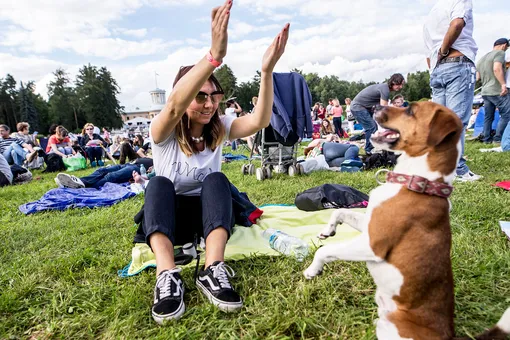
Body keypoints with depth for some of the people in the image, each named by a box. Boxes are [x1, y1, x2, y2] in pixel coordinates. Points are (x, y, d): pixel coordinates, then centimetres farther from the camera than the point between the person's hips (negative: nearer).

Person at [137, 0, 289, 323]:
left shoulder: (220, 127, -5)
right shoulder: (163, 132, -15)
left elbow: (260, 121, -24)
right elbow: (174, 106, -40)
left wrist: (267, 70, -40)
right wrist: (214, 56, -54)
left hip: (209, 213, 2)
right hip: (168, 218, -1)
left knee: (216, 179, -28)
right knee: (158, 183, -31)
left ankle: (213, 270, -40)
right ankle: (168, 275, -43)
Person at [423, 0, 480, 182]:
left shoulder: (430, 15, 28)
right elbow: (457, 23, -19)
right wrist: (444, 51, -7)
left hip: (437, 70, 7)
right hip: (458, 65, -7)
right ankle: (459, 170, -9)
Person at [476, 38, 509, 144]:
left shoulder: (482, 58, 20)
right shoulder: (500, 53, -4)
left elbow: (477, 77, 19)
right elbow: (497, 69, -20)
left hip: (485, 92, 8)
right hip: (497, 91, -8)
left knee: (488, 117, 12)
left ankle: (487, 139, 13)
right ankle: (498, 138, -6)